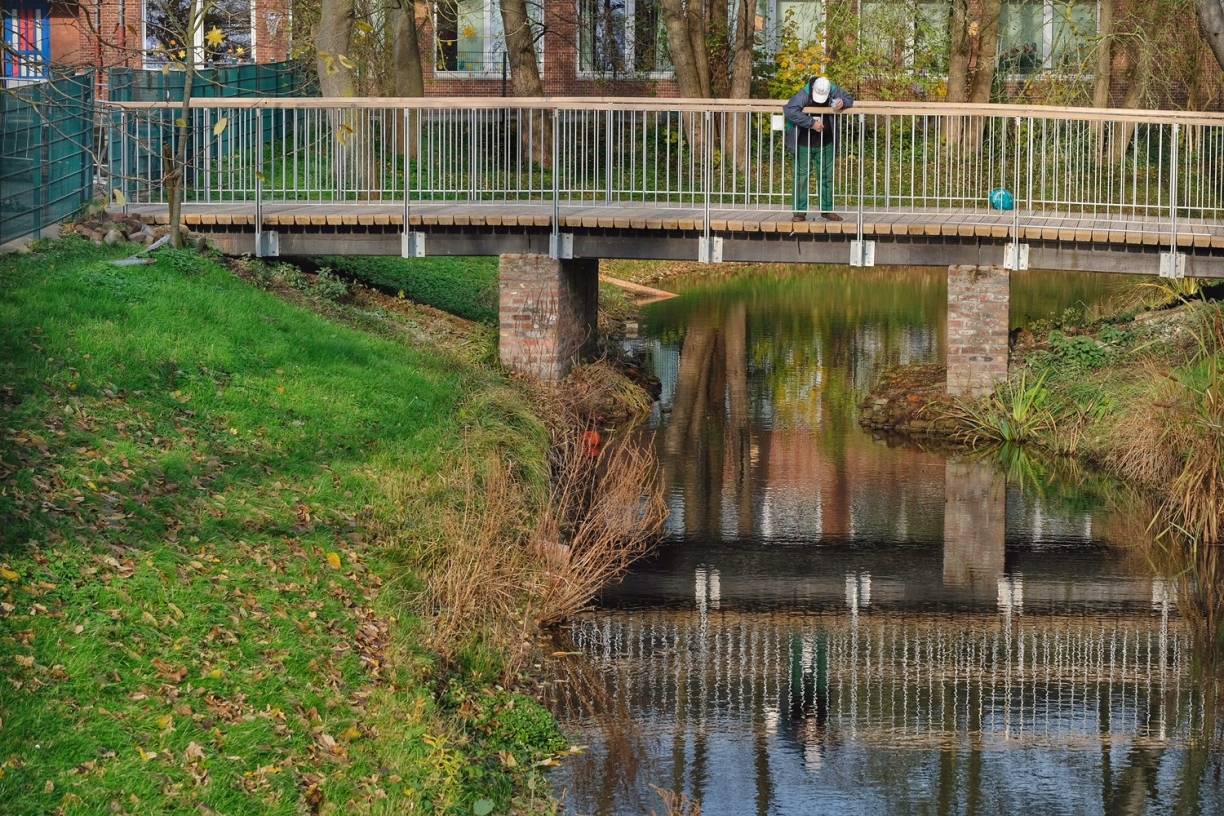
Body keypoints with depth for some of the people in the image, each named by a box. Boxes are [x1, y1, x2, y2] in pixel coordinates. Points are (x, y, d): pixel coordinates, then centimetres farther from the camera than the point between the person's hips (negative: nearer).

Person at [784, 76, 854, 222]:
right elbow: (790, 110, -32)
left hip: (825, 144, 4)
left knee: (827, 176, 9)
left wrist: (842, 103, -22)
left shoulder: (833, 92, -8)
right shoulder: (803, 94, -20)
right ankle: (800, 211, 3)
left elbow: (849, 99, 5)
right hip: (804, 144, -4)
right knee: (802, 177, -2)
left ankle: (827, 209, 20)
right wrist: (811, 123, -32)